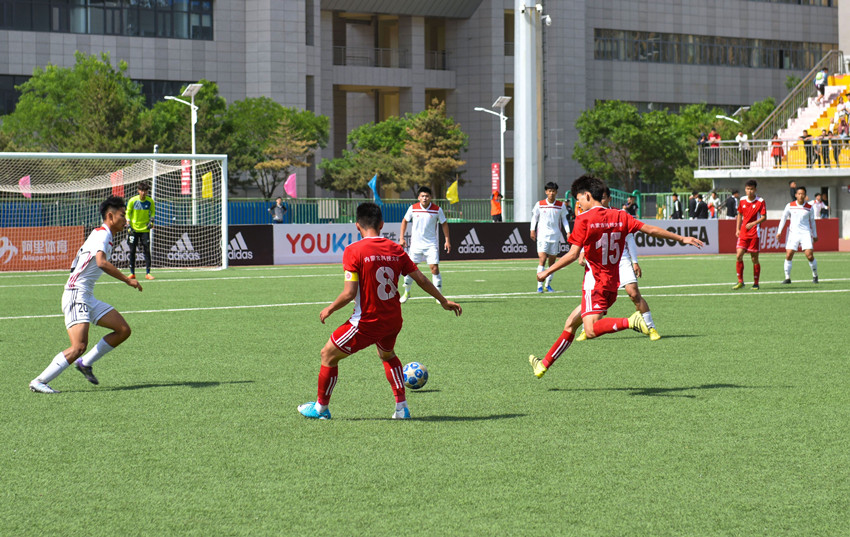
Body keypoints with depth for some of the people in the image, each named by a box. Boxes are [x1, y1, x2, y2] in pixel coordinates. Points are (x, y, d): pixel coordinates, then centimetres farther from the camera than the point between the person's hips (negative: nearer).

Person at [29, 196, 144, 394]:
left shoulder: (103, 235, 18)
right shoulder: (101, 233, -12)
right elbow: (102, 262, -29)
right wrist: (127, 280, -25)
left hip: (87, 298, 10)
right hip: (76, 296, -10)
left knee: (123, 330, 6)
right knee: (79, 346, -21)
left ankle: (85, 363, 14)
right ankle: (39, 381, -16)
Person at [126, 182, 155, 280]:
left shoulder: (150, 201, -3)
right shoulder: (132, 200, -6)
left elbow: (153, 212, 12)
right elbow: (128, 212, 5)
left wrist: (151, 221, -4)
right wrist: (129, 224, -4)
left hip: (145, 229, 0)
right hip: (134, 229, 0)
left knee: (147, 251, -6)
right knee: (132, 251, 2)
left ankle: (148, 272, -2)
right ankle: (132, 273, 10)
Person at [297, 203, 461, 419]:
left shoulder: (353, 251, -15)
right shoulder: (395, 249, 0)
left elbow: (349, 293, -19)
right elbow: (421, 280, 6)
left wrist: (330, 309, -1)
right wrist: (444, 301, 21)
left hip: (366, 322, -5)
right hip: (393, 320, 6)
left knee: (328, 354, 14)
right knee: (387, 355, 34)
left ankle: (321, 408, 25)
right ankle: (401, 407, 25)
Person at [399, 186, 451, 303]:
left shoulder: (437, 210, -7)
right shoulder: (413, 208, -4)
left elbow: (444, 224, 6)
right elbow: (405, 221, 11)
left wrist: (447, 240, 3)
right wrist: (402, 238, 7)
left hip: (431, 244, -1)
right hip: (416, 244, 1)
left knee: (434, 268, -10)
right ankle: (406, 292, 22)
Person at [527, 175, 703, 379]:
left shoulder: (584, 219, -9)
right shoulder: (619, 216, 7)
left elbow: (573, 254, -13)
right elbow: (650, 229, 8)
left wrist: (547, 272, -4)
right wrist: (681, 238, 17)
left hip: (595, 283, -8)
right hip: (612, 284, 8)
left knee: (591, 330, -22)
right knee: (570, 324, 16)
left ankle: (631, 322, -36)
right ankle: (545, 364, 22)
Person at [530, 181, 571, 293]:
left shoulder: (561, 205, 4)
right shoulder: (539, 204, 0)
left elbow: (564, 220, 12)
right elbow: (534, 217, 10)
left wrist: (568, 232, 3)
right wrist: (532, 230, 3)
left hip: (555, 236, 2)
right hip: (542, 236, -2)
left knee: (552, 261, 5)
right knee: (542, 259, -13)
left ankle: (548, 285, 16)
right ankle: (539, 285, -14)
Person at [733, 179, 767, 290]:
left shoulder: (760, 202, -5)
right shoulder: (742, 201, 8)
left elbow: (764, 217, -8)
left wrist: (753, 223, -23)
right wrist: (737, 229, 13)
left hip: (754, 233, -4)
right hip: (743, 233, 4)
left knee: (754, 259, 0)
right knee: (738, 256, -9)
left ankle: (756, 283, 11)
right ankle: (740, 281, 2)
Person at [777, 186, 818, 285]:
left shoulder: (809, 208, 2)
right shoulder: (790, 206, 1)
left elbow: (812, 221, 15)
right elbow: (783, 218, 10)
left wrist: (815, 235, 20)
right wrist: (779, 231, 3)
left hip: (806, 234, -1)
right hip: (793, 234, 1)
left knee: (810, 256, -10)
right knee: (788, 256, -8)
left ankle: (815, 276, 10)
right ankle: (787, 278, 2)